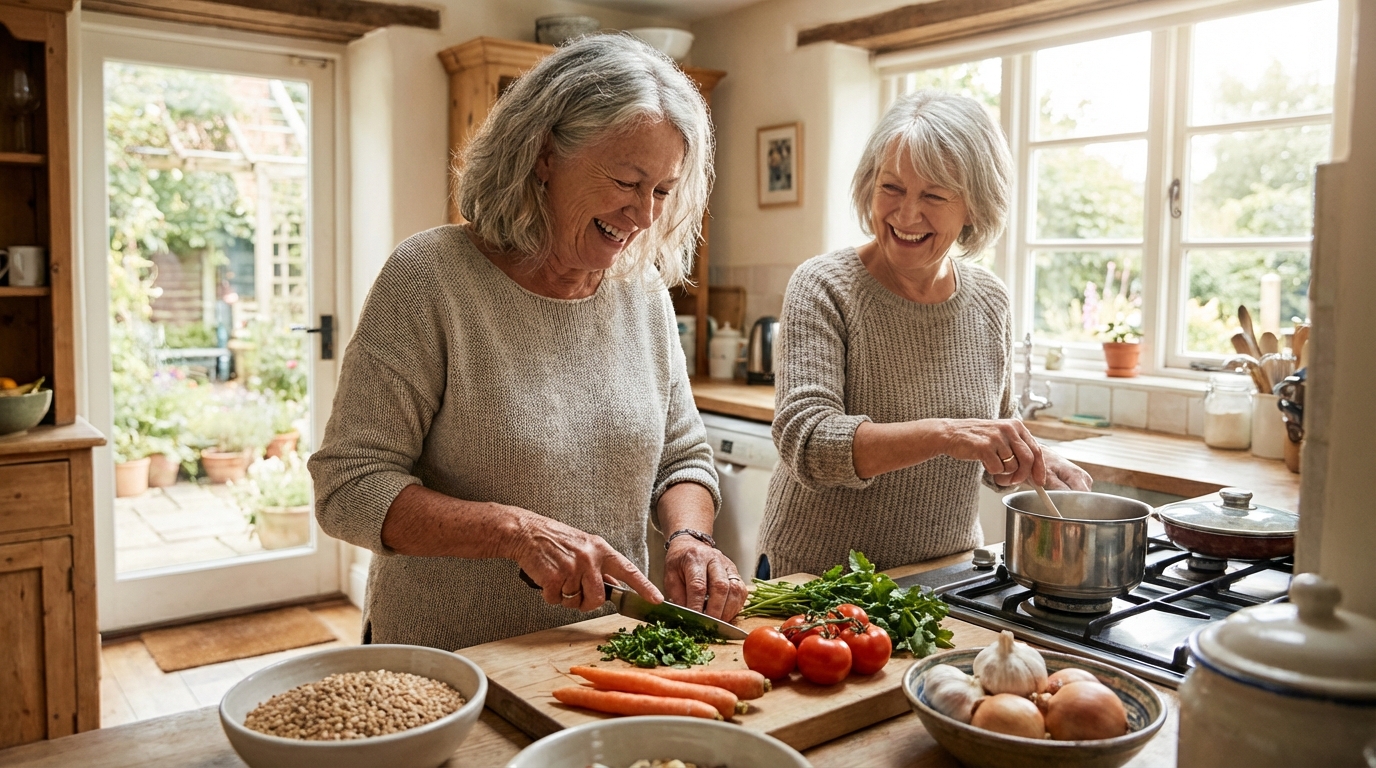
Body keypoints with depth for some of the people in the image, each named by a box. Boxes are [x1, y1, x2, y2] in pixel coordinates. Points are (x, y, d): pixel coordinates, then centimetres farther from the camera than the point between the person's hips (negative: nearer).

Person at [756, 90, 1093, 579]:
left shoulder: (990, 302, -2)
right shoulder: (824, 288, -16)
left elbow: (995, 446, 12)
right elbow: (804, 443, -27)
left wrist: (1039, 463, -9)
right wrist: (944, 434, -38)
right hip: (818, 580, -4)